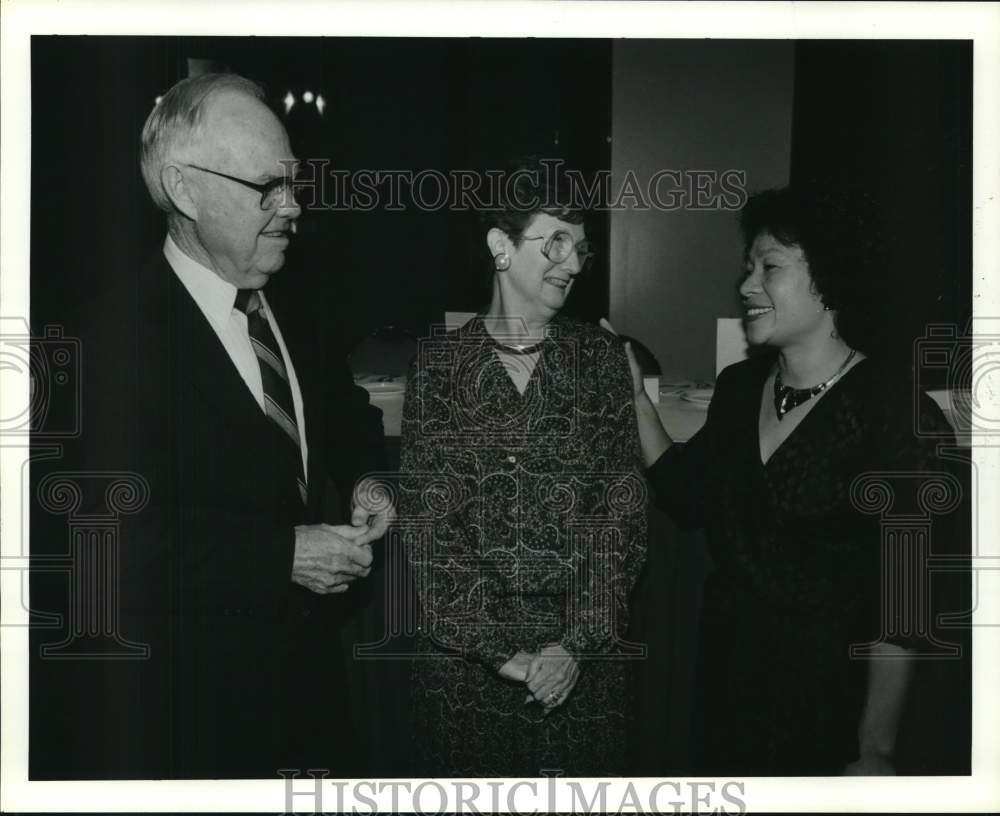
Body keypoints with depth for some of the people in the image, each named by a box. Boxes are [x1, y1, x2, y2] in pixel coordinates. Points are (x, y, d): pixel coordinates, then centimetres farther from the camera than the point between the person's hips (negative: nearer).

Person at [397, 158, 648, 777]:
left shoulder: (600, 357, 1)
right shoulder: (439, 361, -2)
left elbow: (625, 515, -2)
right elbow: (426, 522, -5)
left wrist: (577, 642, -11)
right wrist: (496, 646, -12)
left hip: (585, 654, 1)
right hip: (463, 653, -1)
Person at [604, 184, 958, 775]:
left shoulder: (899, 417, -19)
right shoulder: (739, 387, 0)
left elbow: (901, 604, -17)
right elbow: (690, 500, 9)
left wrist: (875, 752, -14)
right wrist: (635, 399, -1)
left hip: (828, 701, -5)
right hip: (727, 669, 6)